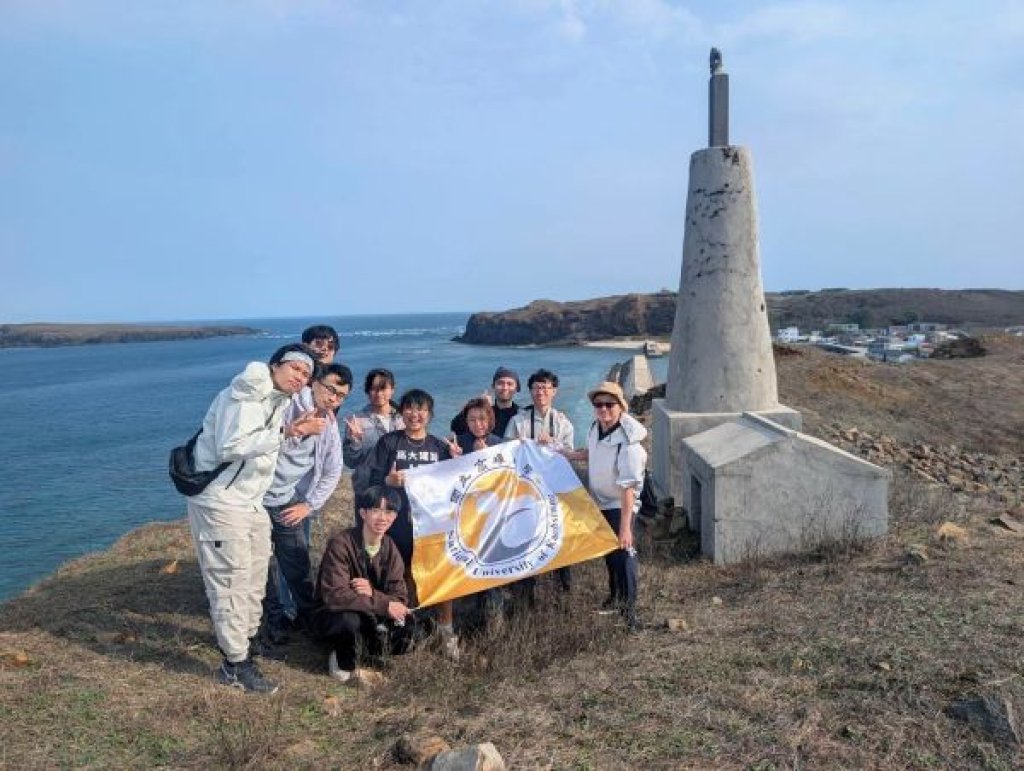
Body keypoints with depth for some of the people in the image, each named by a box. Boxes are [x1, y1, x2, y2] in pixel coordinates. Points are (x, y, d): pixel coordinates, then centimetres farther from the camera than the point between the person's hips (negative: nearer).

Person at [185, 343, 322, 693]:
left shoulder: (279, 402, 10)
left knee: (255, 576, 19)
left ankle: (248, 637, 36)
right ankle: (235, 664, 7)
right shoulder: (245, 395, -19)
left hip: (252, 503, 10)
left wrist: (297, 431, 0)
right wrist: (283, 433, -31)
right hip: (220, 503, -10)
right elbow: (230, 446, -30)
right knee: (231, 582, -4)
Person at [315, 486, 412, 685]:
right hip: (334, 616, -5)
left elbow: (401, 600, -9)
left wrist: (373, 593, -30)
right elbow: (334, 595, -30)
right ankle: (345, 666, -6)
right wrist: (384, 605, -33)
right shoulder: (341, 543, -22)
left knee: (404, 636, -18)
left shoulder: (390, 549, -5)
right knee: (350, 619, -37)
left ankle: (367, 648, 12)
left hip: (371, 617, 5)